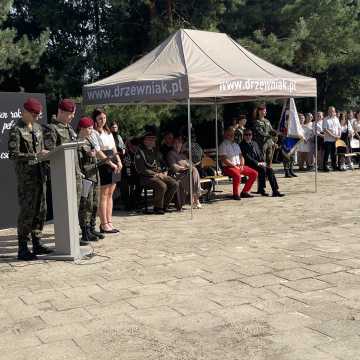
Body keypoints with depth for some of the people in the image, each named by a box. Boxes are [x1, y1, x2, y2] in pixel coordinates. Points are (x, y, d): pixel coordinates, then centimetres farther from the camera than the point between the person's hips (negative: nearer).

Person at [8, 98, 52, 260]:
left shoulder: (37, 127, 14)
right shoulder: (16, 130, -9)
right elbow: (13, 155, -16)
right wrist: (35, 155, -21)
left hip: (39, 173, 8)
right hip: (25, 175, -8)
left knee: (40, 210, 9)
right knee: (27, 210, -8)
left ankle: (37, 244, 18)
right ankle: (22, 249, -2)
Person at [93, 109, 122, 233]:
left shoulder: (108, 132, 19)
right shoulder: (94, 133, -6)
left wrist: (118, 161, 4)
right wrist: (110, 163, -17)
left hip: (113, 165, 8)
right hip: (102, 165, -8)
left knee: (110, 194, 8)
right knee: (103, 195, -6)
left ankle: (109, 222, 11)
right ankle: (104, 224, -3)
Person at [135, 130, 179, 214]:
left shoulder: (155, 151, 20)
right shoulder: (140, 152, -5)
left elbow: (160, 164, 28)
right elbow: (141, 169, -12)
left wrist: (164, 172, 5)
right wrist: (156, 174, -14)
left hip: (159, 174, 7)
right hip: (146, 177, -7)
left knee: (175, 184, -12)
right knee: (162, 186, -32)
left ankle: (164, 206, -2)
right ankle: (157, 208, -12)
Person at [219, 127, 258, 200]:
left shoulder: (236, 145, 21)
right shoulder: (223, 145, -3)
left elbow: (241, 156, 20)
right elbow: (224, 159, -13)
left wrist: (242, 165, 0)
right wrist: (234, 165, -17)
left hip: (239, 166, 8)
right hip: (228, 167, -8)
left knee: (254, 173, -3)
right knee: (237, 175, -38)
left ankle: (245, 192, 4)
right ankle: (235, 194, -19)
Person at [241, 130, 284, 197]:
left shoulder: (254, 143, 22)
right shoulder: (242, 145, -4)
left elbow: (260, 154, 20)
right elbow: (247, 157, -13)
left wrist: (262, 162, 0)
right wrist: (257, 163, -20)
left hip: (259, 164, 7)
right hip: (249, 165, -7)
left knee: (270, 170, -15)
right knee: (262, 169, -30)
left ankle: (275, 190, -17)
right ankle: (261, 190, -21)